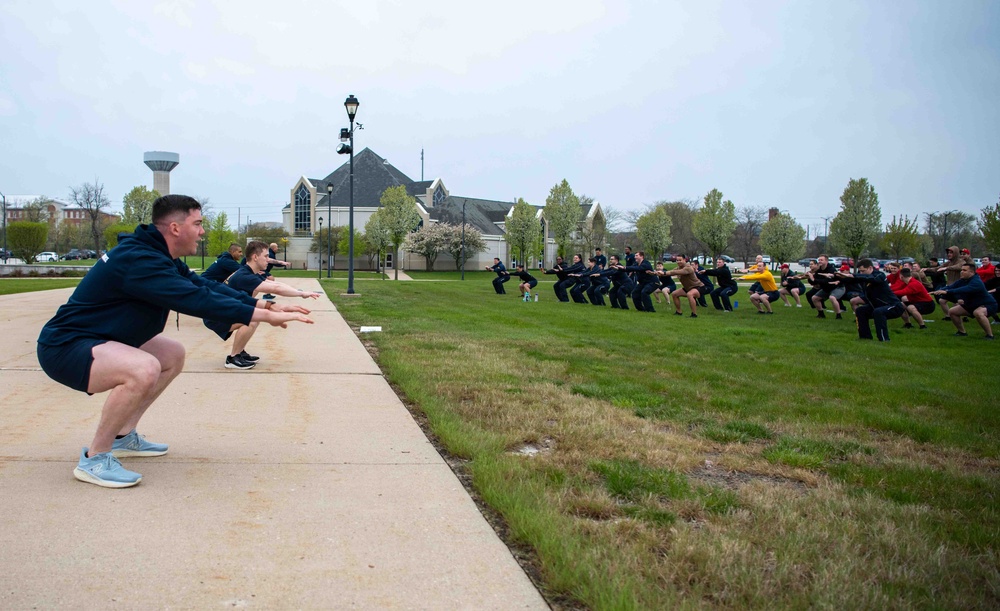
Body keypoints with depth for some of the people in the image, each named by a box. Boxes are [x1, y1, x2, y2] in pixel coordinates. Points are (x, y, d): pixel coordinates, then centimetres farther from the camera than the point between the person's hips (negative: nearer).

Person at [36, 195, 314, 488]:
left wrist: (264, 304, -2)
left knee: (173, 354, 17)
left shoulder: (158, 256, 6)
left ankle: (122, 437, 22)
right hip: (63, 347, -11)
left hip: (93, 340, 11)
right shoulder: (139, 261, -26)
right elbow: (197, 300, -33)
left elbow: (204, 285, 7)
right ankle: (94, 459, -15)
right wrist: (267, 316, -32)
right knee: (144, 368, -35)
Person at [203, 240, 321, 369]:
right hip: (215, 318, -10)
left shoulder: (249, 274, 5)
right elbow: (276, 289, -33)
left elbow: (276, 284, 2)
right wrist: (302, 294, -25)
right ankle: (233, 358, -12)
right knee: (251, 320, -27)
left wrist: (301, 292, -9)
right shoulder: (244, 277, -26)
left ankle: (239, 352, 17)